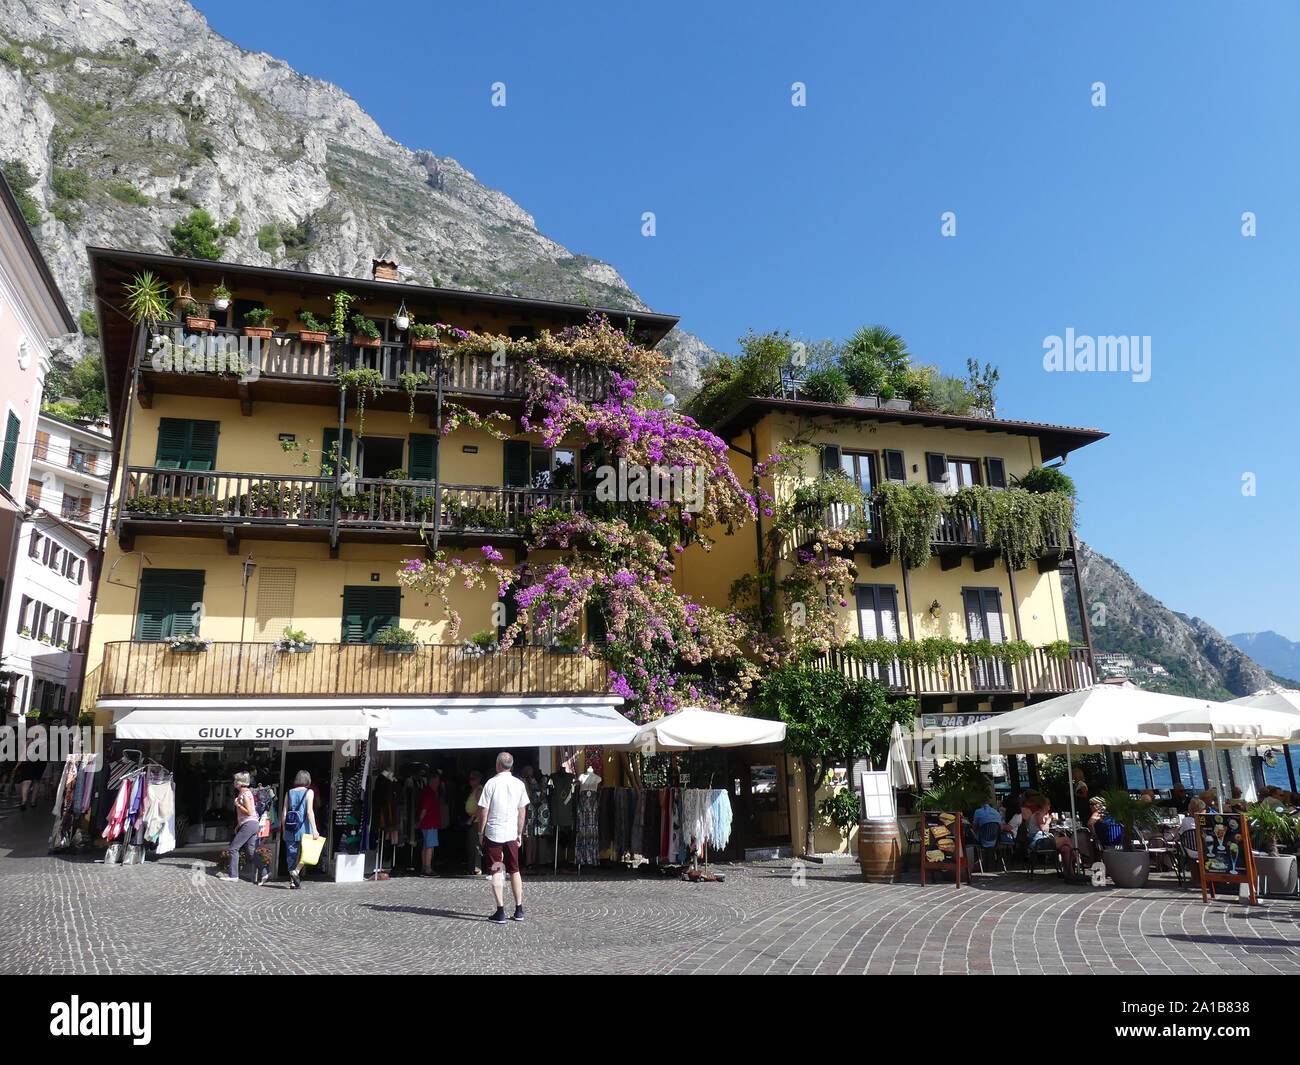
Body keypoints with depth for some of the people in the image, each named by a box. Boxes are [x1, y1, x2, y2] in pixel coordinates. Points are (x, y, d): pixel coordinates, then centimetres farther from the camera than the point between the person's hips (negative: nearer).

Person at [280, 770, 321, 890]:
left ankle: (292, 882, 10)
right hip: (303, 827, -4)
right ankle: (296, 871, -12)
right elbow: (309, 811, -11)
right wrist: (314, 830, -12)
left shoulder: (289, 793, 10)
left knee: (291, 854, 9)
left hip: (290, 828, 4)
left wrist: (283, 830, 16)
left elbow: (284, 813, 8)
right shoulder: (309, 792, -2)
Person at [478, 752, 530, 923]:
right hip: (512, 834, 3)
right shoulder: (519, 784, 2)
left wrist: (480, 832, 3)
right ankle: (519, 911, 17)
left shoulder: (491, 783, -10)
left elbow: (483, 811, -8)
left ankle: (500, 912, 0)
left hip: (493, 833, -3)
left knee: (497, 872, 2)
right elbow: (522, 811, 7)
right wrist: (519, 833, 15)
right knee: (515, 871, 13)